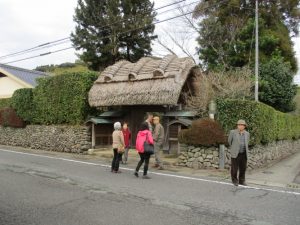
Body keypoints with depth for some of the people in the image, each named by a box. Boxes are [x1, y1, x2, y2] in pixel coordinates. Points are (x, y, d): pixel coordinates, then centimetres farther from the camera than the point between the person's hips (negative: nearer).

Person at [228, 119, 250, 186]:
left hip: (244, 154, 3)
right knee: (234, 168, 3)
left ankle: (242, 181, 22)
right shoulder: (233, 132, -7)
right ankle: (235, 180, 19)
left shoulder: (247, 134, 4)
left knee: (243, 168, 8)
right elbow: (229, 141, 9)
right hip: (235, 153, -3)